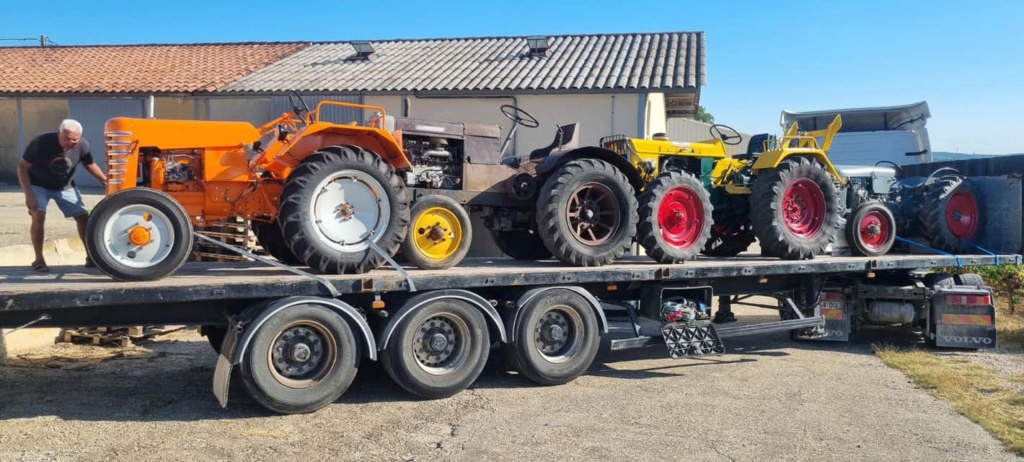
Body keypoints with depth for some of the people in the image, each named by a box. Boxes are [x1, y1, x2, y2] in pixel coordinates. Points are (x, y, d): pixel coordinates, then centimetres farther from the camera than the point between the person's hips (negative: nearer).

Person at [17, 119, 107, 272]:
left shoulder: (82, 145, -21)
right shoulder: (41, 143, -31)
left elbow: (90, 165, -1)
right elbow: (22, 167, -23)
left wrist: (107, 181, -13)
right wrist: (29, 194, -31)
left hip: (65, 186, 3)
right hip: (39, 185, -3)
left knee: (83, 217, -3)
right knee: (38, 216, -22)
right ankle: (39, 259, -11)